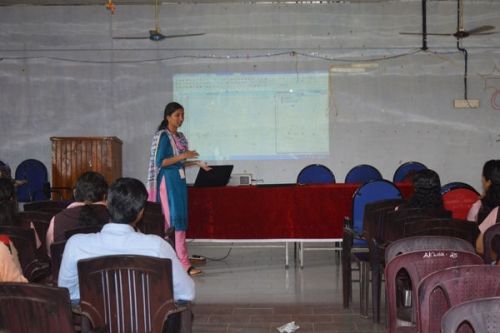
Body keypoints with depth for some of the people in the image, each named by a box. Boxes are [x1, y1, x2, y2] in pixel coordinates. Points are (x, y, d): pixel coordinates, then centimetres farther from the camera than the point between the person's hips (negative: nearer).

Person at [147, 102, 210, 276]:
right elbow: (160, 162, -15)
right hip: (168, 181, -8)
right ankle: (184, 264, -12)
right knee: (175, 220, -10)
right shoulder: (163, 136, -9)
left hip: (179, 180, 8)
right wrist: (183, 156, -19)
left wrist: (196, 162, 8)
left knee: (174, 220, 8)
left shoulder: (180, 137, 15)